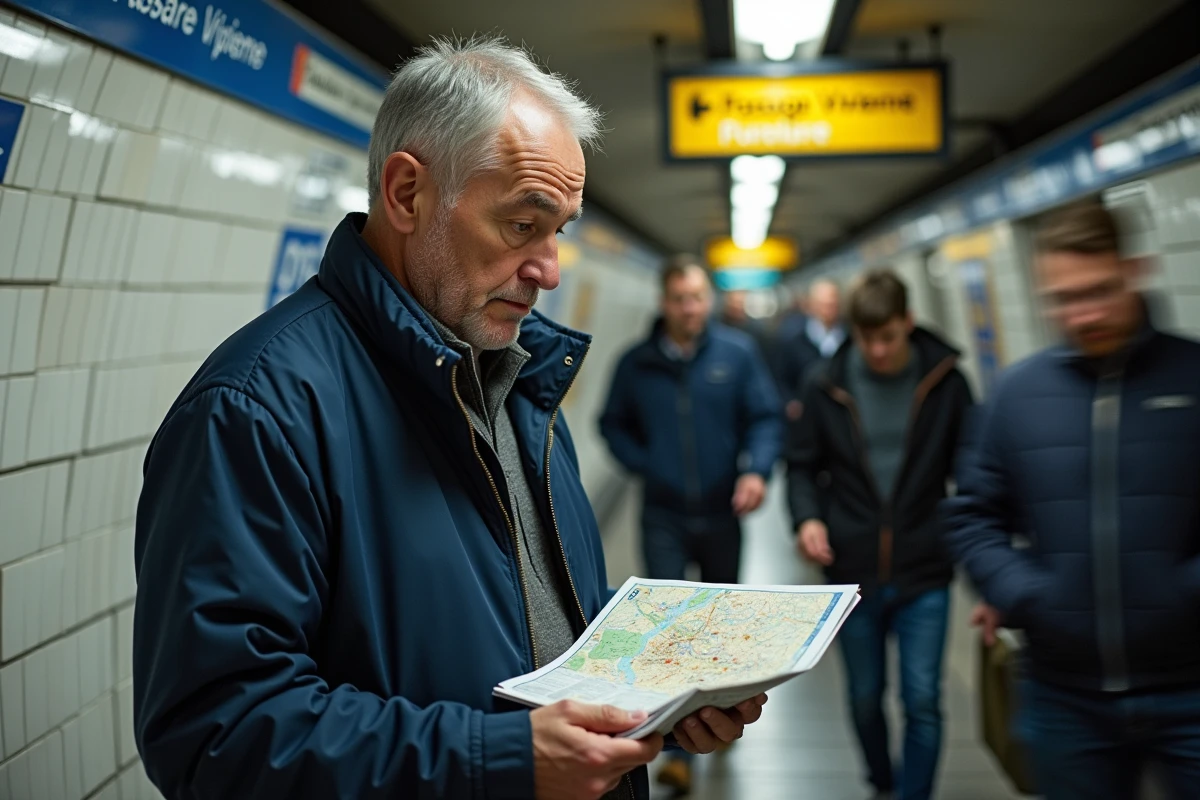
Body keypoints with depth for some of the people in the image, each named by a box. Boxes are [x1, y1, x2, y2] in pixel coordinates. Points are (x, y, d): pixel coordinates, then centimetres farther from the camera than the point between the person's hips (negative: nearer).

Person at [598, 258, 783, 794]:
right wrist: (644, 465, -8)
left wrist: (757, 469, -21)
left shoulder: (738, 352, -5)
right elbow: (613, 425, 8)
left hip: (722, 513, 1)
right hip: (663, 517, -1)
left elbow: (766, 418, -4)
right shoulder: (636, 363, -2)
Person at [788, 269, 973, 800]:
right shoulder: (827, 386, -3)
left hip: (924, 575, -1)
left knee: (922, 701, -3)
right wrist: (808, 517, -13)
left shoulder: (944, 380, -5)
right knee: (864, 697, 16)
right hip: (853, 572, 2)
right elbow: (802, 465, 6)